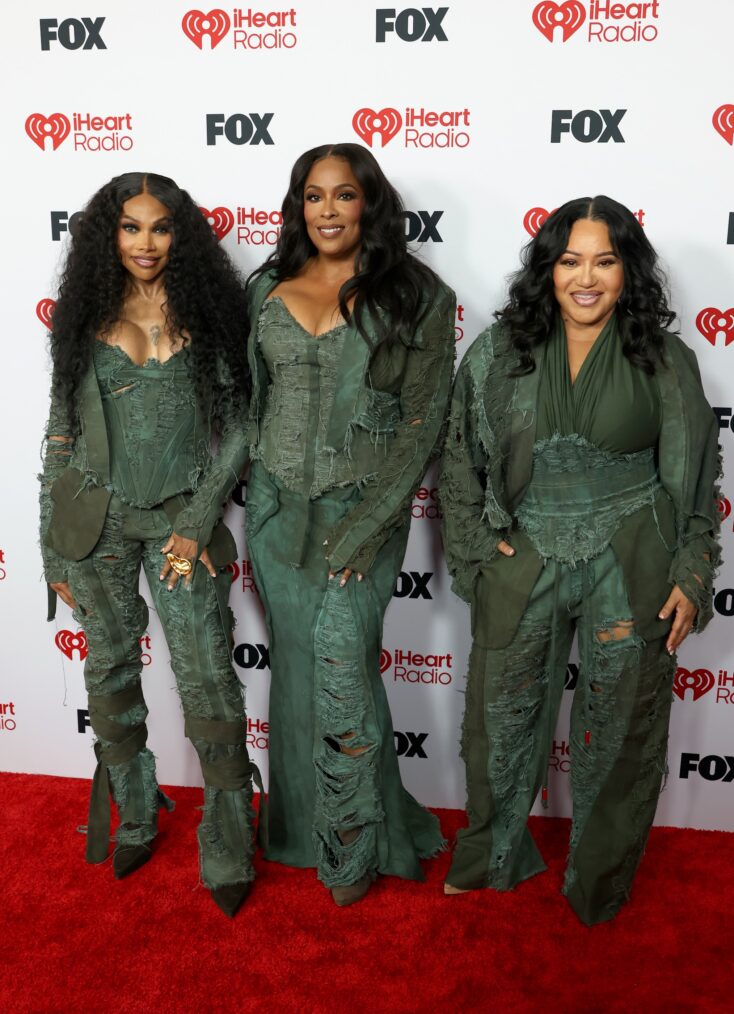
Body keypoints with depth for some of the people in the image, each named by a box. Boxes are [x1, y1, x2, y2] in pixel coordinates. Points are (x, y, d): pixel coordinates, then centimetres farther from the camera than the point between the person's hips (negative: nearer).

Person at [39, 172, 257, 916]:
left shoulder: (208, 311, 1)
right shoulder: (87, 317, 5)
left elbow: (235, 428, -1)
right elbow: (62, 431, 7)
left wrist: (196, 525, -9)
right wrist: (55, 550, 6)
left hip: (181, 516, -2)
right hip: (96, 516, 2)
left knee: (207, 681, -3)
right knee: (111, 671, 12)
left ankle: (228, 854, 13)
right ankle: (133, 820, 33)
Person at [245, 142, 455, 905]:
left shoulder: (415, 295, -4)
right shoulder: (268, 288, 9)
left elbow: (424, 419, -7)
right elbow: (251, 399, 14)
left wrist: (366, 526, -13)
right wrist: (253, 493, 7)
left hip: (363, 507, -4)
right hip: (277, 504, 4)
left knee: (341, 670, -8)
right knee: (295, 668, 11)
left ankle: (356, 843, 15)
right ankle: (302, 827, 30)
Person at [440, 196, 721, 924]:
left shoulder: (664, 361, -3)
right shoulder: (501, 351, -1)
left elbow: (693, 477, 2)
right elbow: (460, 454, 6)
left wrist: (690, 577, -2)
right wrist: (476, 542, 0)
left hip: (628, 563, -1)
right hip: (524, 557, 1)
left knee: (618, 726, 9)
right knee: (501, 713, 12)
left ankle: (598, 882, 32)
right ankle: (492, 857, 37)